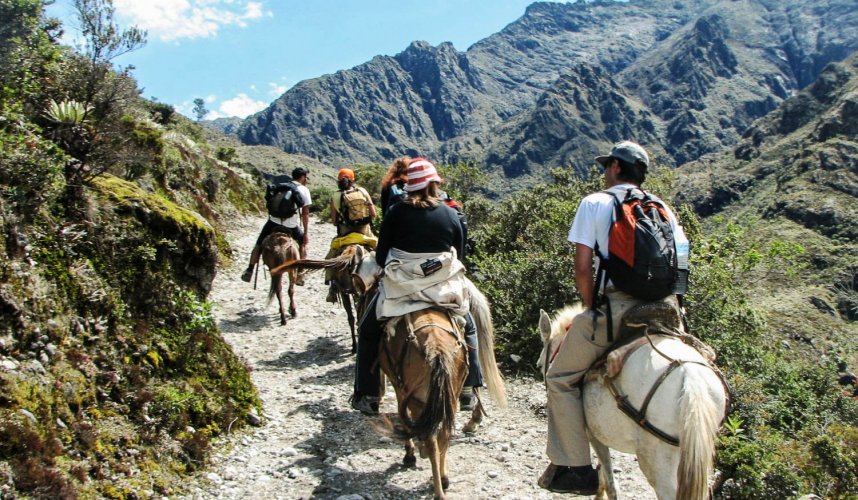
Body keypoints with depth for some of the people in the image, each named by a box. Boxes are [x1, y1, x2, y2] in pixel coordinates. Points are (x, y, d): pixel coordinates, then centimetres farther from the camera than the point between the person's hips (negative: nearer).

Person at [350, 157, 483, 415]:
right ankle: (469, 389, 27)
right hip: (445, 288, 2)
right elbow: (460, 256, 8)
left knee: (368, 331, 20)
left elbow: (381, 256, 0)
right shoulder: (451, 215, 1)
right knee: (468, 326, 28)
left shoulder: (396, 212, -4)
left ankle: (367, 396, 18)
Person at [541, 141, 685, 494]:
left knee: (561, 379, 9)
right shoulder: (664, 209, 16)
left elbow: (582, 269, -7)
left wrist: (593, 311, 4)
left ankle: (575, 468, 6)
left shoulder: (594, 203, 1)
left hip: (615, 305, -5)